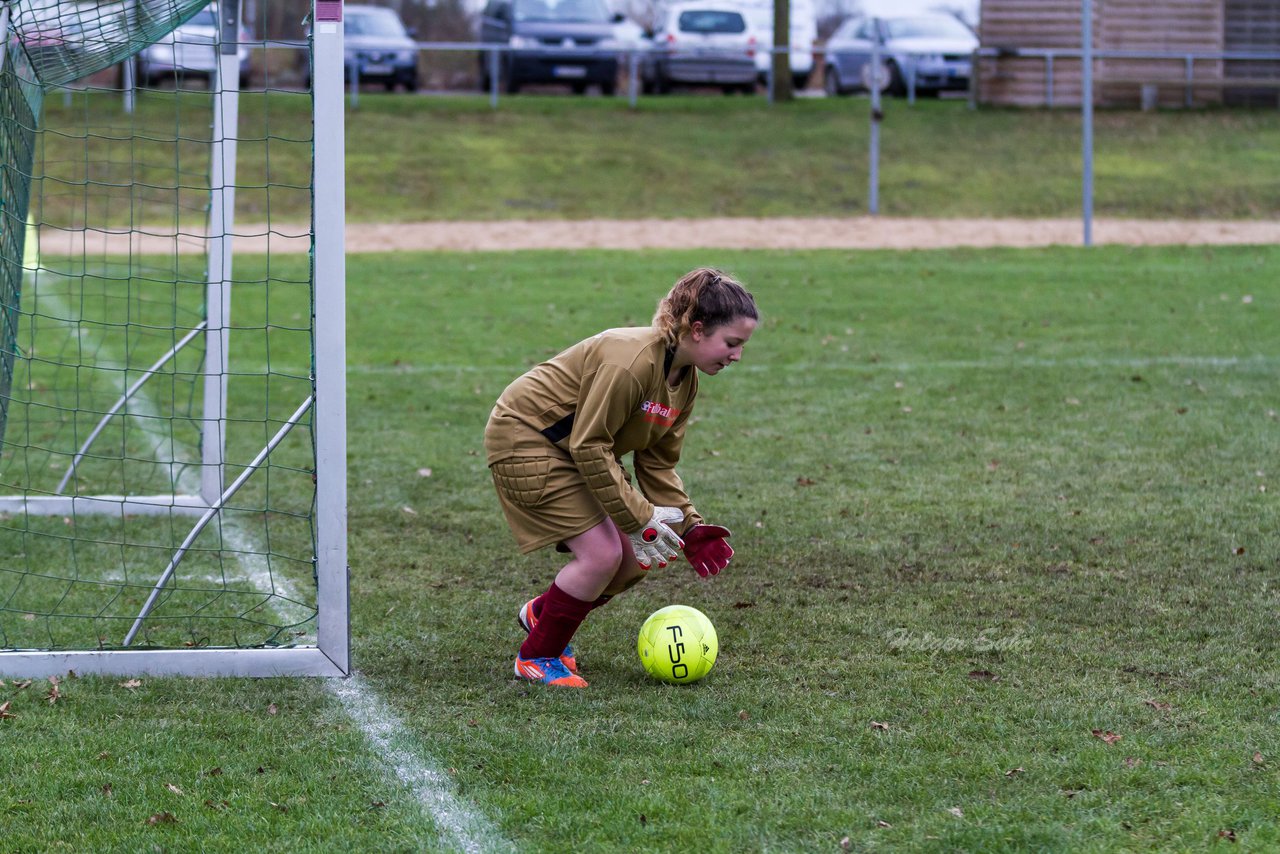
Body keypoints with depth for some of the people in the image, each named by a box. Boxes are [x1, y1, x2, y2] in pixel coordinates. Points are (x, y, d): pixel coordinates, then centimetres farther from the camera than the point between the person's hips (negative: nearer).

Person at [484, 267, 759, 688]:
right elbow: (589, 447, -28)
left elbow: (657, 463, 6)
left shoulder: (684, 379, -1)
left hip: (570, 448, 9)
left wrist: (690, 529, -5)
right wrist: (640, 519, -24)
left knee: (636, 558, 3)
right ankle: (537, 657, 3)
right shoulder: (632, 362, -31)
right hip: (524, 439, -9)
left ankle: (542, 613, 26)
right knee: (601, 554, -16)